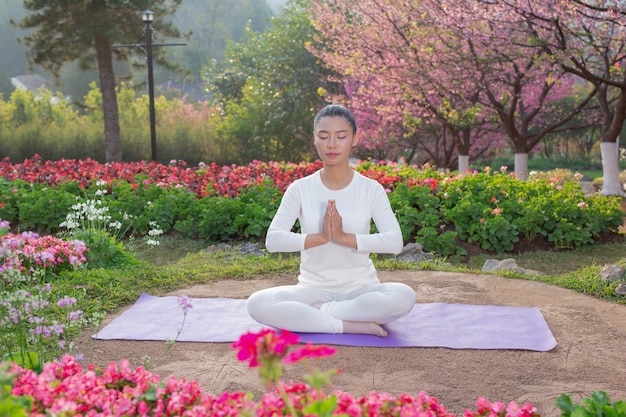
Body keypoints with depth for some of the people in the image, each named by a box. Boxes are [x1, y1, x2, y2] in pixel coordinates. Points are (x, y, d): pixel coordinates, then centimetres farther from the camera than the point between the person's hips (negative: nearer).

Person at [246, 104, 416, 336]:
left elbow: (395, 242, -15)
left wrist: (345, 237, -28)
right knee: (258, 303, -28)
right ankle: (353, 325, -24)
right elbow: (273, 240, -12)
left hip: (361, 288, 0)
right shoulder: (300, 189, -1)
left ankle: (311, 315, -19)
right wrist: (320, 237, -27)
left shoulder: (371, 189, -3)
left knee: (403, 296, -33)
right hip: (313, 289, 1)